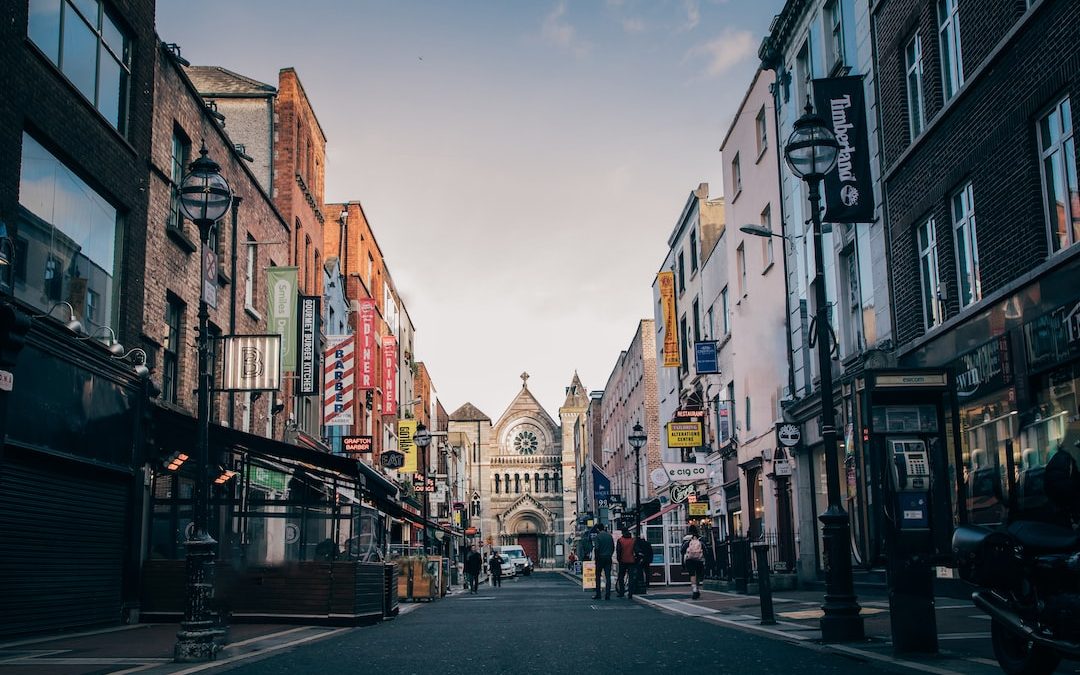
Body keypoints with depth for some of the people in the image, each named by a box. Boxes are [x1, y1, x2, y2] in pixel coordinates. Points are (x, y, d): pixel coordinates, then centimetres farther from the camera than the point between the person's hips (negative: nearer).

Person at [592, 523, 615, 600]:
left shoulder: (598, 536, -8)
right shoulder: (609, 535, 6)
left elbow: (596, 548, -15)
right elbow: (613, 547, 8)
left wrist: (595, 557, -4)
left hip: (600, 558, -4)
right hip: (608, 558, 4)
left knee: (598, 576, 8)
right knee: (608, 576, 3)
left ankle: (598, 594, 9)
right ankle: (607, 595, 0)